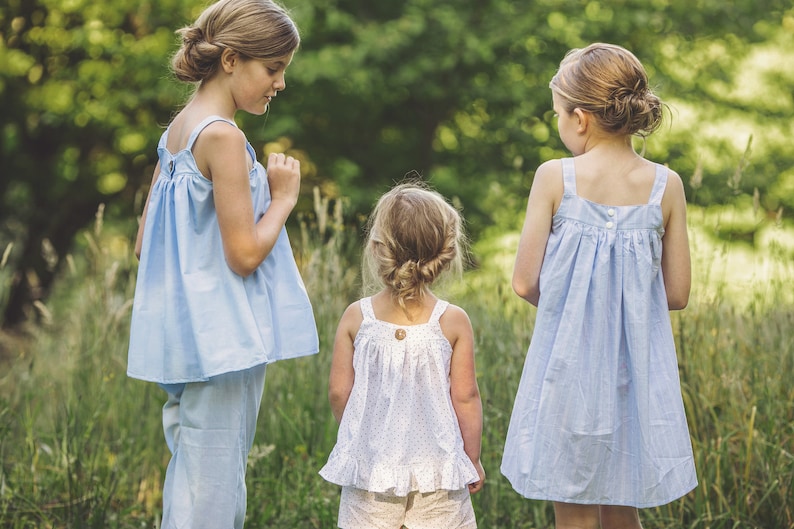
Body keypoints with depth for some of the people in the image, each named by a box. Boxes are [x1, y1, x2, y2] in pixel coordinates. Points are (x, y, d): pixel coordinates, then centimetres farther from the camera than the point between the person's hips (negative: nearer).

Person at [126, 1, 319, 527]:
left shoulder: (176, 132, 11)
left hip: (187, 340, 9)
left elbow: (145, 245, 15)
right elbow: (245, 254, -19)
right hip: (223, 340, -9)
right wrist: (284, 197, -5)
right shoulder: (224, 137, -16)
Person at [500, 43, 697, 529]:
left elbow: (526, 283, -9)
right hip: (637, 370, 3)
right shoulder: (666, 185, -4)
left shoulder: (555, 178, -10)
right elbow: (677, 294, 0)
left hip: (569, 363, -2)